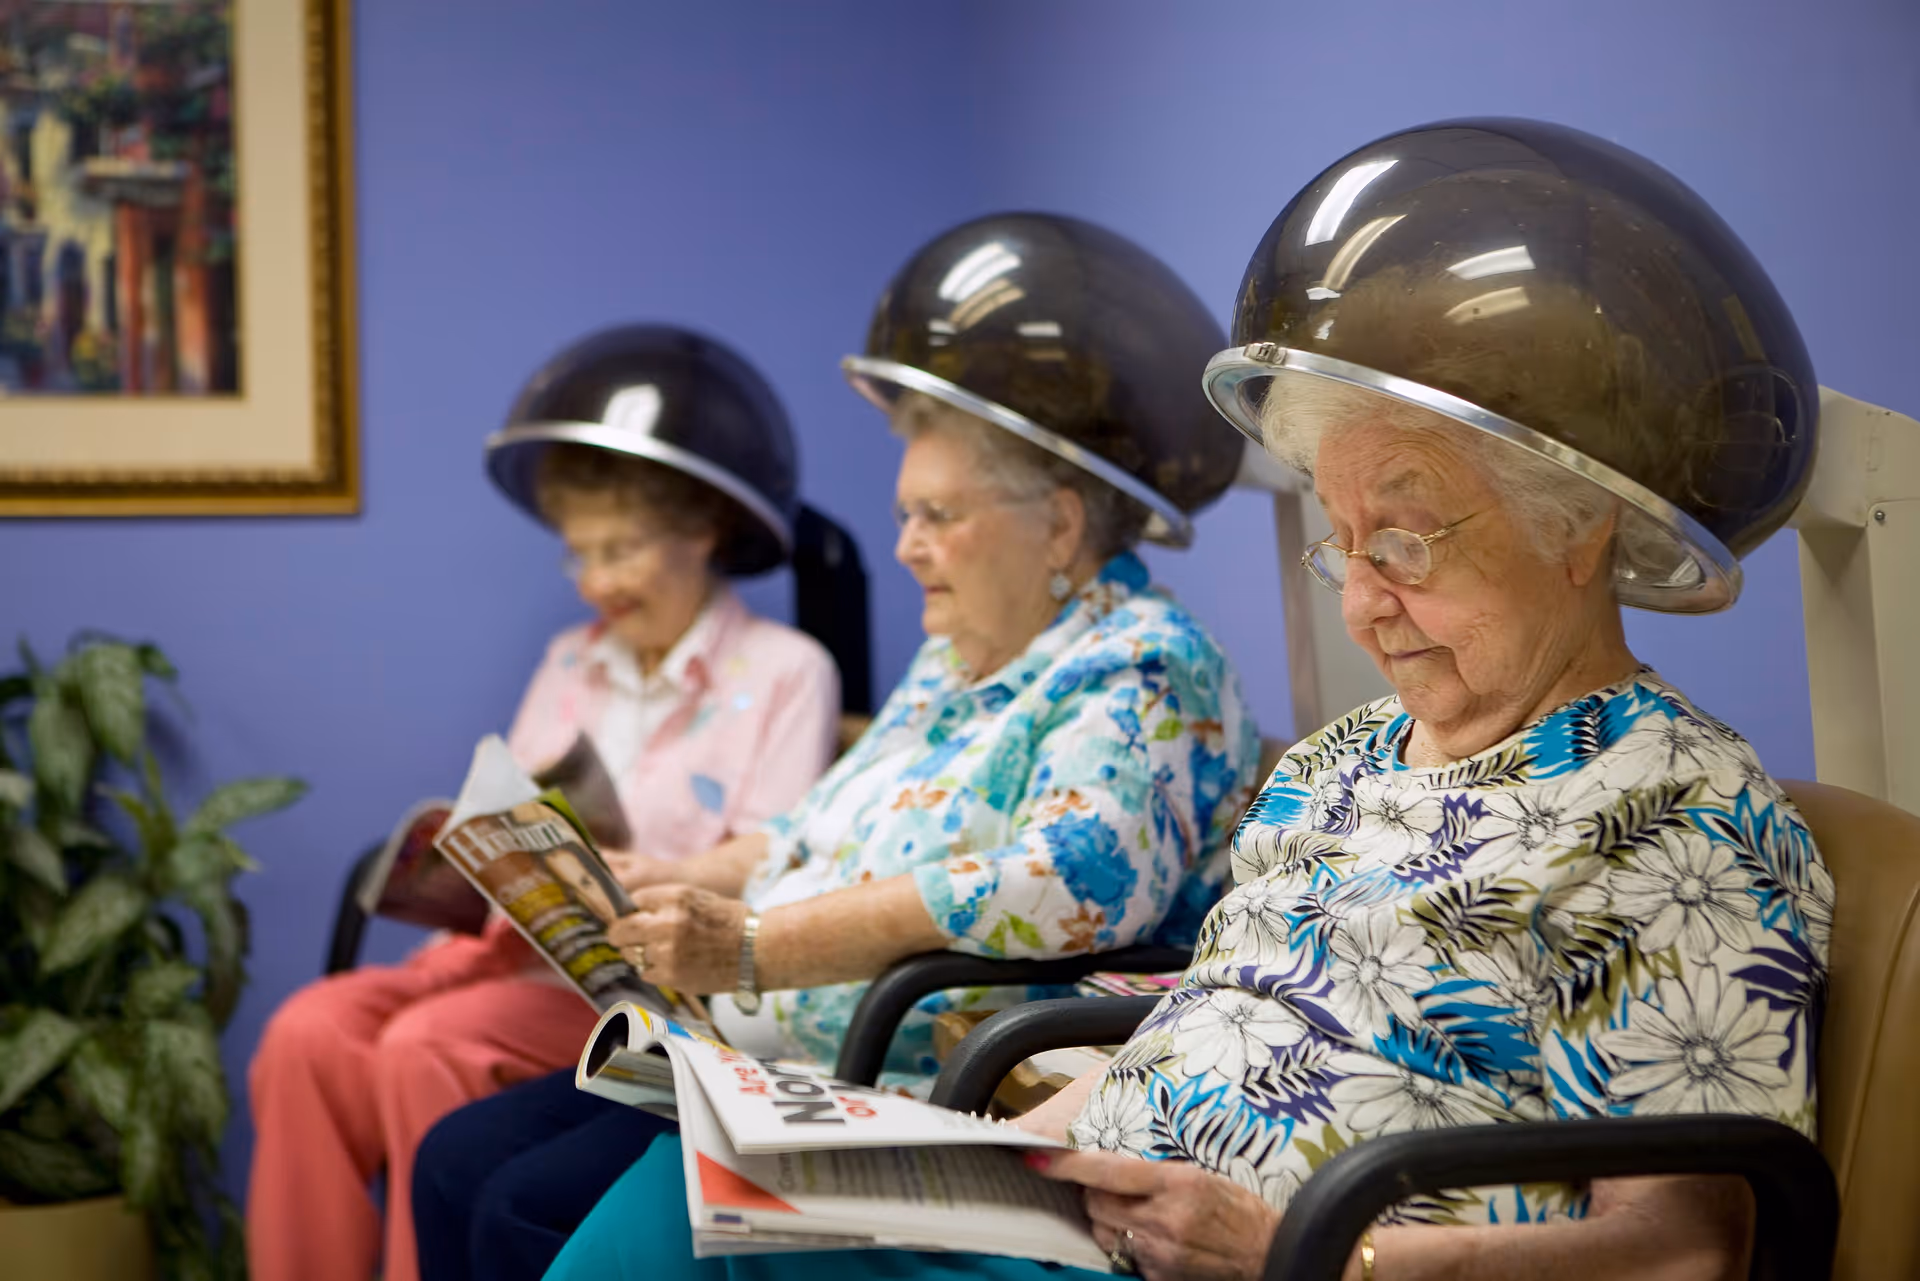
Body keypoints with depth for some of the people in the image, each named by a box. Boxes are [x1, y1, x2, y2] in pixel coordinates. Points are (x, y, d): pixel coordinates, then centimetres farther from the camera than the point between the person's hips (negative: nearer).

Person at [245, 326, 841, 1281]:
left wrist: (626, 882, -19)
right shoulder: (572, 663, 22)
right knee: (310, 1030, -20)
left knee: (427, 1048, -30)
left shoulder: (784, 672, 2)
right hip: (528, 947, 6)